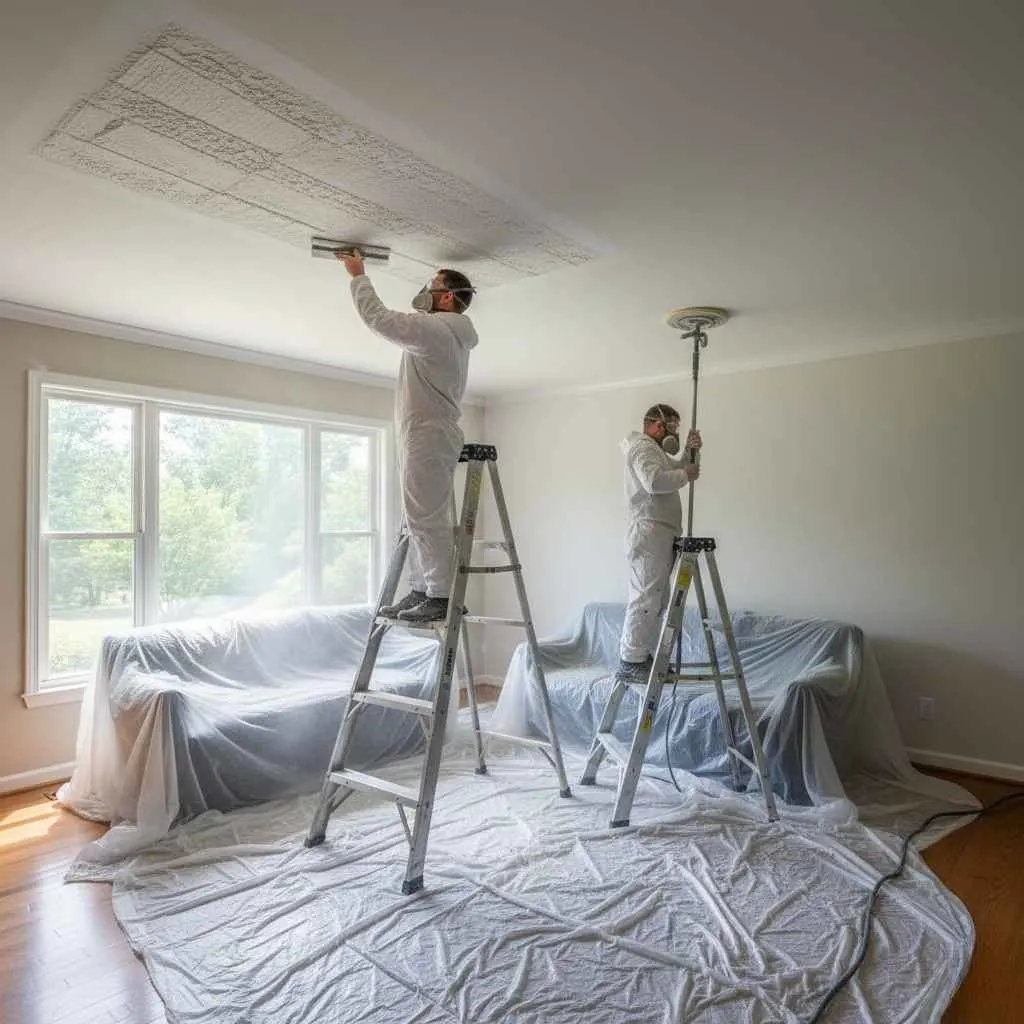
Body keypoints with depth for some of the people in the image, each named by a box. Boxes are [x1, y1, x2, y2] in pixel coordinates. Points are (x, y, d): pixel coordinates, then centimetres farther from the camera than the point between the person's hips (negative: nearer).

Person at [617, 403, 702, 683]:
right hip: (649, 533, -11)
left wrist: (690, 451, 13)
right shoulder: (642, 446, -7)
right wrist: (686, 475, -10)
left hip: (660, 535, 11)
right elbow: (655, 481, -24)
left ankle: (645, 657, 17)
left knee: (654, 600, 12)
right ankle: (630, 663, -12)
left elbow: (674, 469, 30)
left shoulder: (653, 449, 26)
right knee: (645, 598, -13)